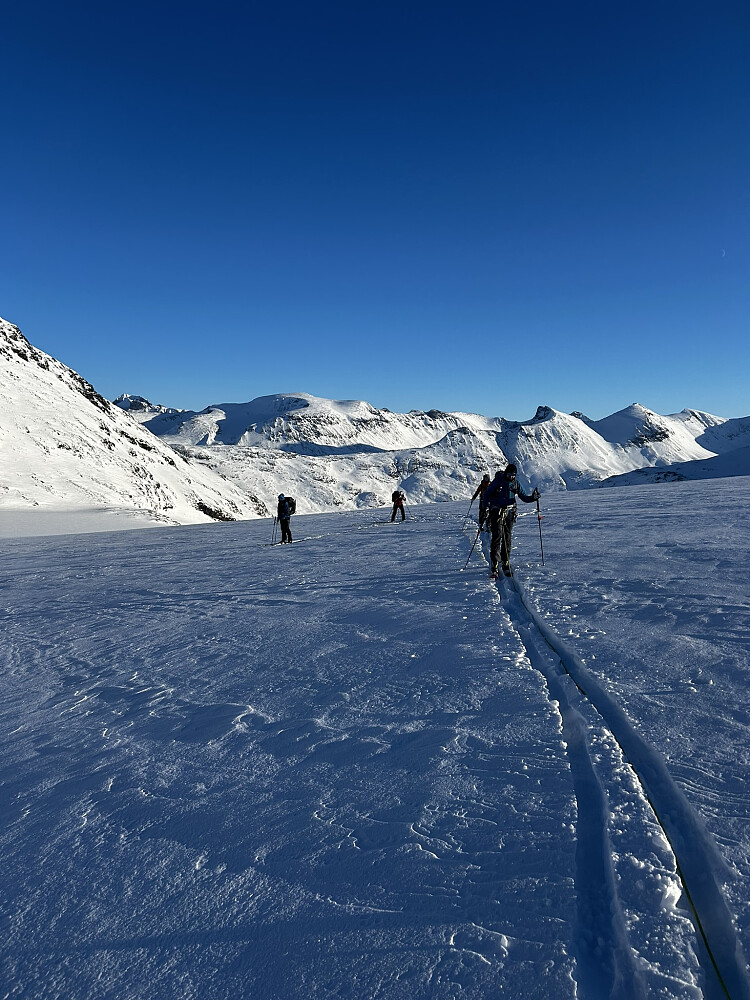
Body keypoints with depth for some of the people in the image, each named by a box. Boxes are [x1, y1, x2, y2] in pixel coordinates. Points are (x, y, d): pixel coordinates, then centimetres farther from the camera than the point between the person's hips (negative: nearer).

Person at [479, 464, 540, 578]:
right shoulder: (498, 481, -5)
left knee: (507, 538, 4)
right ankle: (493, 566, -10)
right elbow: (486, 494, -2)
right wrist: (485, 507, -14)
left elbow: (525, 497, 9)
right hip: (496, 512, -4)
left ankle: (506, 564, 13)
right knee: (496, 537, -11)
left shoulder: (516, 484, 5)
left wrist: (533, 497, -12)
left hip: (510, 513, 4)